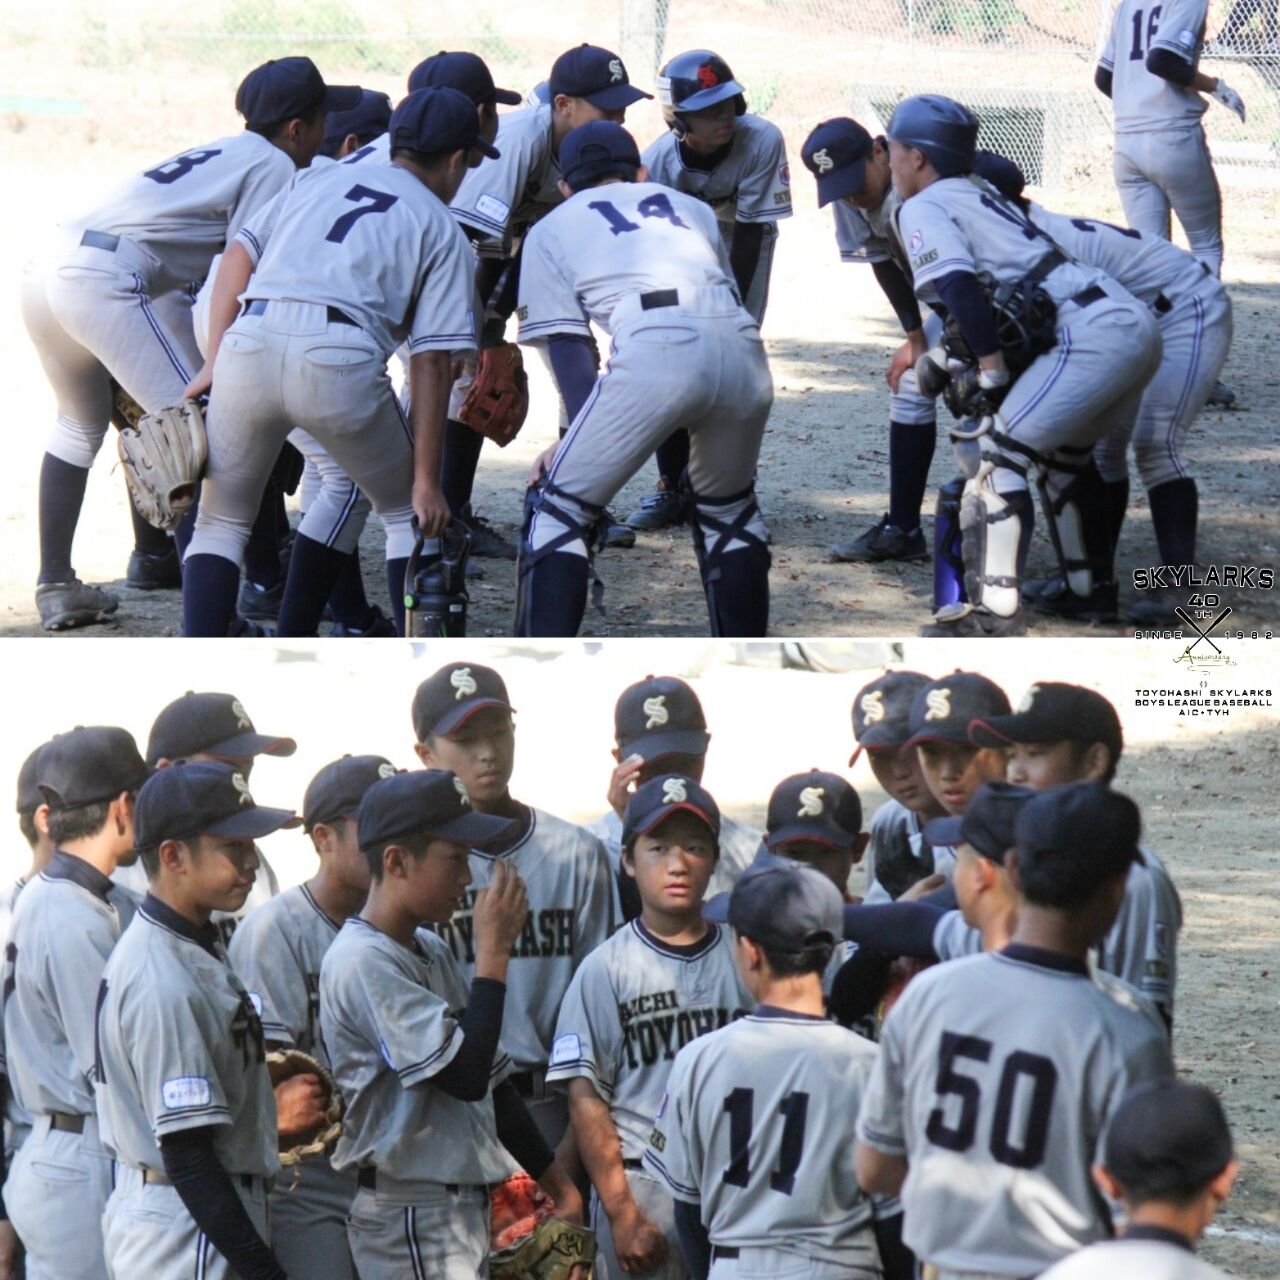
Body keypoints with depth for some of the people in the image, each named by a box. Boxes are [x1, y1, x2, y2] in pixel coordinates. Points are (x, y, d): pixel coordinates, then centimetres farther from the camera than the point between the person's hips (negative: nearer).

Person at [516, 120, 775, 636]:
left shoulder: (551, 229, 26)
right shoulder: (690, 207, 37)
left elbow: (567, 345, 16)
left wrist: (583, 438, 11)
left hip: (652, 352, -4)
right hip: (741, 349, 4)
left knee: (559, 509, 8)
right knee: (728, 508, 27)